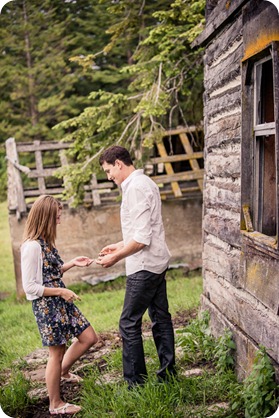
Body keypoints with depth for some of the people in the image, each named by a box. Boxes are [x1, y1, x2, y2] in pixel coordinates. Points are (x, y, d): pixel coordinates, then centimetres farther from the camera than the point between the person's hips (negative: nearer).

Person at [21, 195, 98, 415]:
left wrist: (72, 263, 7)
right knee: (57, 352, 4)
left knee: (89, 338, 15)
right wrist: (61, 292, -19)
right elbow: (30, 286, -21)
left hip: (60, 301, 9)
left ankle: (63, 371, 37)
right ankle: (56, 404, 21)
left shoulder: (45, 242, 7)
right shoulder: (31, 246, -21)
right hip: (46, 305, -9)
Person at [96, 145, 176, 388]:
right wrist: (120, 246, 21)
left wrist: (115, 258, -13)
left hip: (144, 265, -11)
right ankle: (168, 373, 25)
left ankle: (135, 383, 3)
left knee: (129, 323, -4)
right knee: (161, 317, 15)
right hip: (157, 261, 11)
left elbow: (141, 239, -23)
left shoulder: (135, 188, -18)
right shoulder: (145, 182, 14)